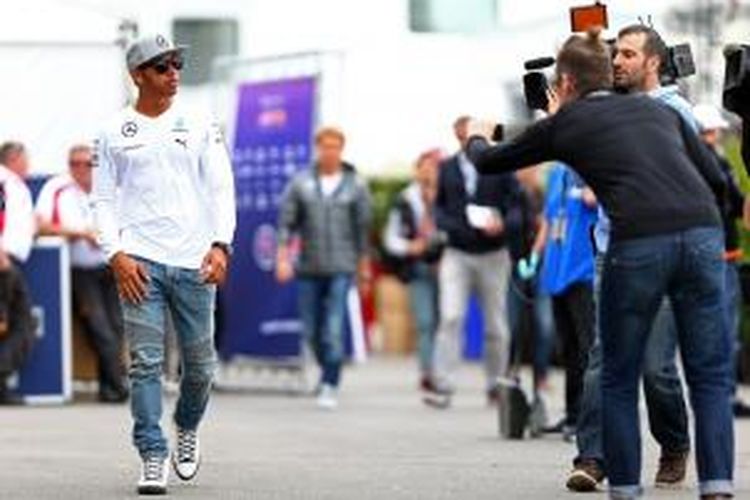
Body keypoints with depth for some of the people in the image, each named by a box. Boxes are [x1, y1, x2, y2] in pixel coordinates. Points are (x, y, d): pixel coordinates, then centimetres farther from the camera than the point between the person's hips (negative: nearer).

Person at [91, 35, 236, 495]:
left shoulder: (200, 125, 8)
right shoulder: (115, 133, 6)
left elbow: (221, 187, 5)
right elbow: (103, 199, 7)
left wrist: (221, 244, -9)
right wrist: (116, 254, -7)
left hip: (195, 261, 1)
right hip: (140, 262, -1)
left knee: (201, 363, 7)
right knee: (146, 361, -9)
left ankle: (187, 428, 34)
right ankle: (153, 459, -7)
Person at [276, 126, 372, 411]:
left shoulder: (355, 185, 4)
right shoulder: (301, 183, 5)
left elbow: (363, 227, 9)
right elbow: (287, 221, 4)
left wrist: (364, 265, 10)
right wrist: (283, 257, -5)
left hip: (341, 268, -2)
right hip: (309, 268, 2)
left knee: (334, 329, -11)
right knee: (312, 329, 7)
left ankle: (330, 387, -10)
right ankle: (328, 371, 31)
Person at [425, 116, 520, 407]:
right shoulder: (447, 169, 9)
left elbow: (519, 204, 0)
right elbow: (437, 208, 11)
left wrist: (502, 223, -19)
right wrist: (453, 225, -10)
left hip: (493, 254, 0)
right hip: (457, 254, 0)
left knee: (496, 325, 6)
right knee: (450, 318, -13)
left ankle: (495, 386, 18)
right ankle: (442, 385, -14)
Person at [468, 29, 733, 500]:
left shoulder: (563, 125, 17)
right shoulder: (659, 110, 25)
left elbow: (489, 162, 32)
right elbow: (716, 180, 22)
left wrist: (478, 138, 54)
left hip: (639, 244, -3)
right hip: (704, 234, 3)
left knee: (619, 379, 13)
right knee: (711, 376, 8)